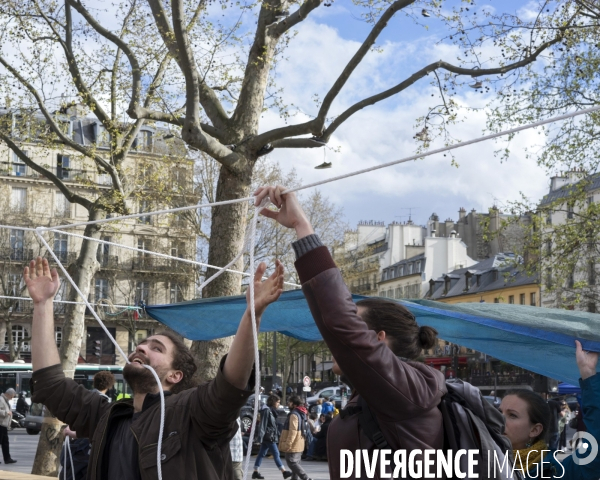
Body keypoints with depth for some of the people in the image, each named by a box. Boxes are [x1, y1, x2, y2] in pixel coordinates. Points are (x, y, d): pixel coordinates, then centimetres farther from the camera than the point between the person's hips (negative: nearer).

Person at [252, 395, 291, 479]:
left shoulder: (272, 411, 15)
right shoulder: (267, 410, -14)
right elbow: (263, 424, -19)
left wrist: (278, 434, 22)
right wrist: (260, 435, -22)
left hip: (268, 437, 9)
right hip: (268, 436, -9)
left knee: (262, 454, 10)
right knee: (276, 454, -6)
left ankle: (256, 472, 13)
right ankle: (284, 472, -4)